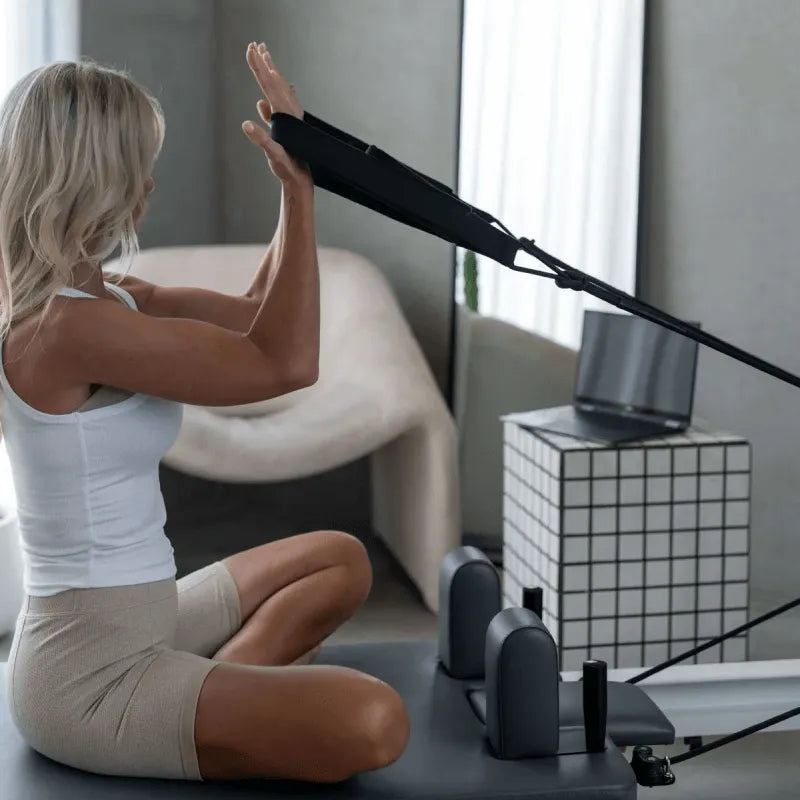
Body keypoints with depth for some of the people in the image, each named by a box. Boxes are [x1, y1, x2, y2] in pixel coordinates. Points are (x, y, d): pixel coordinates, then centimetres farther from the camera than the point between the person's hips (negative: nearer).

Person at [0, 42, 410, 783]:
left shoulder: (99, 298, 7)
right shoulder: (66, 326, -23)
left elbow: (254, 321, 13)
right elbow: (285, 363, -20)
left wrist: (297, 181, 4)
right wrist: (298, 187, -14)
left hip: (134, 625, 10)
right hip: (88, 674, -10)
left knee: (340, 560, 25)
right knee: (371, 724, -25)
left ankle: (208, 702, 7)